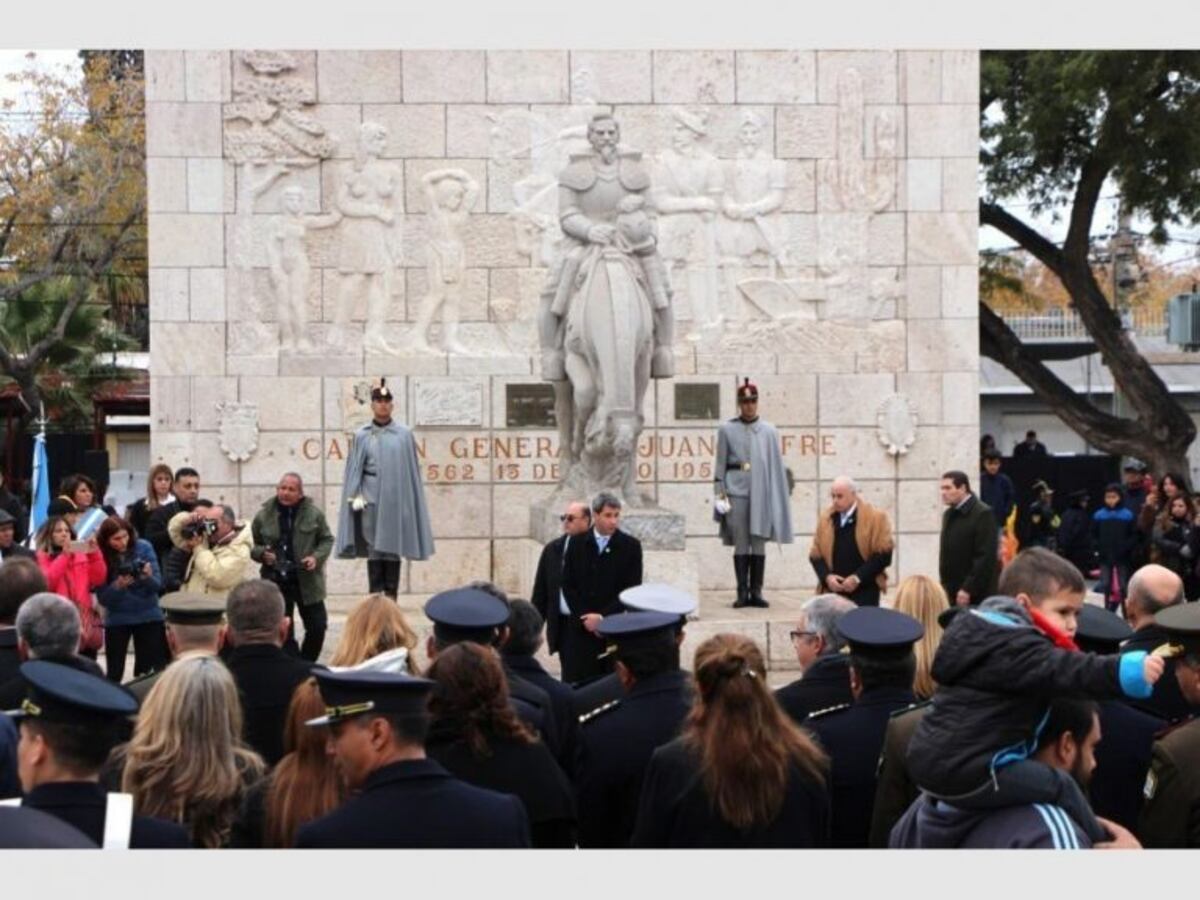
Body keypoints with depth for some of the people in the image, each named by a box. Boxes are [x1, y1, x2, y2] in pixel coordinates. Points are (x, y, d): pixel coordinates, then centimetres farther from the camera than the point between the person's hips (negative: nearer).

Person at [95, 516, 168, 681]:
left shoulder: (143, 547, -10)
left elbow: (156, 585, -8)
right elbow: (102, 598, -10)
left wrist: (148, 577, -29)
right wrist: (117, 586, -28)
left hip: (148, 616, 0)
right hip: (117, 619, 0)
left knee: (147, 671, 3)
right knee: (114, 674, 1)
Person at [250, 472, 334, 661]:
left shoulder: (314, 513, -1)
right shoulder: (263, 515, 0)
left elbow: (327, 540, 7)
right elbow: (252, 546, 9)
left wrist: (317, 557, -11)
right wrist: (262, 554, -13)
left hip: (307, 581, 0)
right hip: (276, 582, 0)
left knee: (318, 626, 4)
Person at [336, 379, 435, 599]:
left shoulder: (404, 435, 4)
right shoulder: (362, 436, 4)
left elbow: (411, 470, 7)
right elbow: (355, 469, 4)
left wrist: (413, 503, 4)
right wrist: (356, 495, -7)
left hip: (396, 499, 0)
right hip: (371, 499, 0)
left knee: (394, 548, 2)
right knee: (373, 548, 0)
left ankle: (391, 598, 7)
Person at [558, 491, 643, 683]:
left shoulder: (631, 546, 2)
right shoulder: (577, 544, 7)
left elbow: (632, 589, -2)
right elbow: (568, 585, 5)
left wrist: (603, 616, -10)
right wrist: (584, 617, -7)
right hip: (580, 628, 1)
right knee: (576, 685, -3)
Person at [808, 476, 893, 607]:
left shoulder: (875, 517, -3)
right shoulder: (825, 518, 8)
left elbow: (884, 555, -7)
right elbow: (815, 555, 11)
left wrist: (858, 577, -14)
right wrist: (827, 576, -8)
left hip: (864, 592, -3)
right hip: (834, 590, 3)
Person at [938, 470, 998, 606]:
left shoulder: (982, 514, -10)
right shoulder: (948, 514, 15)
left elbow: (986, 557, -16)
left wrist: (968, 589, -18)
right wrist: (944, 585, 9)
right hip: (951, 593, 7)